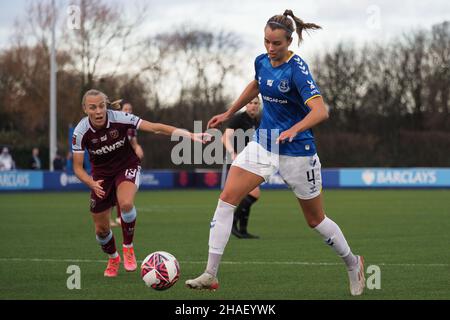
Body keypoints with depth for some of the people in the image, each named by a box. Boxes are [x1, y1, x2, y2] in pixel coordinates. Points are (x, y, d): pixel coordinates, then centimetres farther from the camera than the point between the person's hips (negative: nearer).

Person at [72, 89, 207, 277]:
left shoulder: (120, 119, -23)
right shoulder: (81, 132, -19)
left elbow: (155, 128, -24)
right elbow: (78, 167, -13)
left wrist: (189, 135, -32)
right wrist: (91, 183, -33)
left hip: (127, 168, -2)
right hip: (102, 175, 2)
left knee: (126, 203, -34)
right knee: (101, 229, 3)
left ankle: (128, 247, -8)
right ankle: (113, 258, 37)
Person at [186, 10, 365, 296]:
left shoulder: (297, 69, -20)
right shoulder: (262, 62, 1)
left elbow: (321, 111, -31)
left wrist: (293, 130, -46)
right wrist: (228, 114, 30)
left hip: (297, 151, -6)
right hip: (263, 142, 6)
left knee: (316, 219, 8)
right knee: (227, 198, -11)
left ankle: (353, 264, 34)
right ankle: (210, 275, -9)